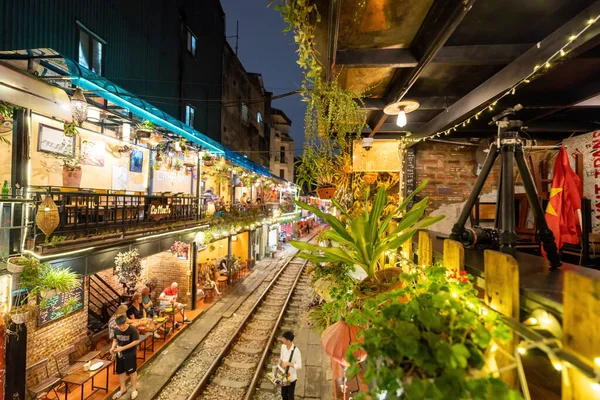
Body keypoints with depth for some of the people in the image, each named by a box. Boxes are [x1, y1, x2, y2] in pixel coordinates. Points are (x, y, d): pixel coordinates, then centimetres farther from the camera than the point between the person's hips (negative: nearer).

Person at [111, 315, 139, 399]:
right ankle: (122, 389, 42)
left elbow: (136, 341, -23)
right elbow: (115, 339, 7)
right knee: (121, 371, 19)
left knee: (132, 372, 11)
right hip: (120, 354, 5)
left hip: (130, 354, -5)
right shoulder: (116, 330, -8)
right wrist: (113, 347, -12)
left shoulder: (132, 329, -25)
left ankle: (134, 389, 31)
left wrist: (123, 348, -26)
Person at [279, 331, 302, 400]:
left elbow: (299, 366, -23)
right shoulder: (283, 346, -13)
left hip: (291, 377, -5)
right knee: (283, 394, 25)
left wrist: (288, 363, -32)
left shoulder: (296, 351, -30)